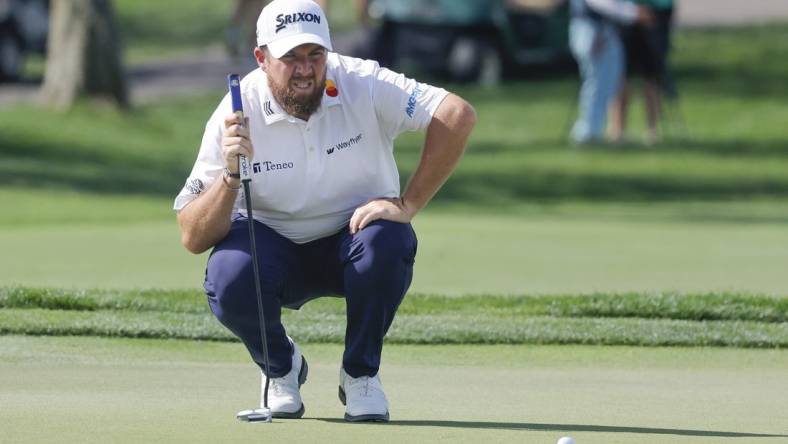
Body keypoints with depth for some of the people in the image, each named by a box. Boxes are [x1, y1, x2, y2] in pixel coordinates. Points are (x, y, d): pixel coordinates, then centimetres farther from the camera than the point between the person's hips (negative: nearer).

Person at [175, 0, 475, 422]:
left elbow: (458, 115, -29)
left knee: (388, 243, -34)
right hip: (270, 244, 0)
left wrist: (406, 205, -30)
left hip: (352, 237, 0)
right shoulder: (237, 114, -19)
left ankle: (361, 374, -7)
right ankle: (281, 367, 3)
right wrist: (230, 174, -38)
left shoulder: (361, 85, -20)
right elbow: (193, 239, -20)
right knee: (229, 280, -32)